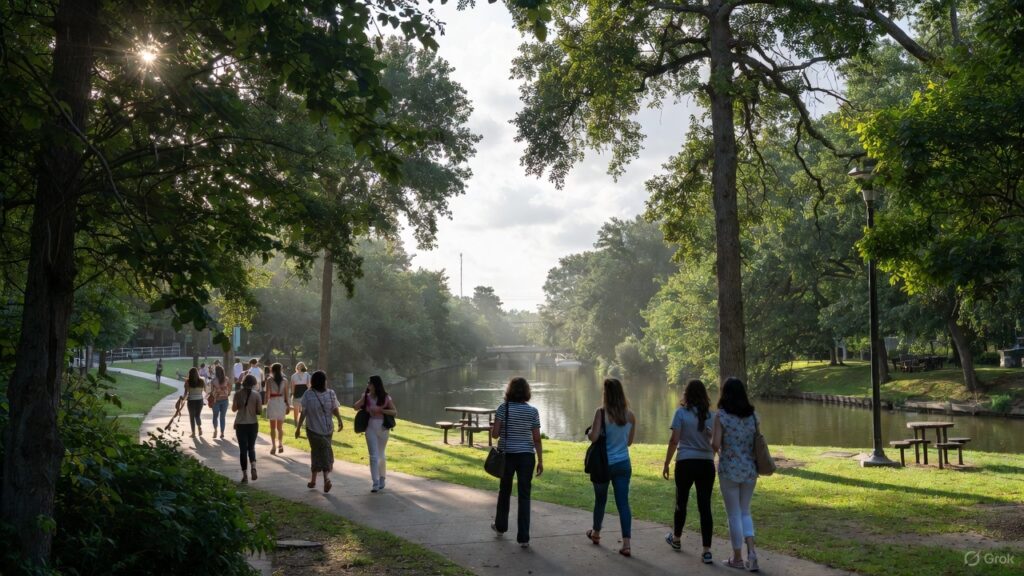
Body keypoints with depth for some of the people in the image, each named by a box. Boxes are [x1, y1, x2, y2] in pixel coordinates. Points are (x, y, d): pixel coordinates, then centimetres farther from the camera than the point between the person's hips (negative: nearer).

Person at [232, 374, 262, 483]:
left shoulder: (238, 394, -6)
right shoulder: (256, 394, -6)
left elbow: (234, 409, -1)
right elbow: (259, 411, -6)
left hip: (240, 424, -1)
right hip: (253, 424, 1)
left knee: (243, 449, 6)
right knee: (251, 447, 16)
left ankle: (245, 476, 4)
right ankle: (253, 467, -10)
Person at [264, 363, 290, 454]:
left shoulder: (269, 380, -5)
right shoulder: (284, 380, 2)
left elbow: (267, 393, -10)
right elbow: (286, 394, 1)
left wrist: (265, 402, -1)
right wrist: (287, 405, 6)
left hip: (272, 403, -2)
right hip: (281, 403, 2)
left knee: (273, 427, 5)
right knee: (280, 427, 14)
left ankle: (273, 446, 3)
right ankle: (280, 444, 8)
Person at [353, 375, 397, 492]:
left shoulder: (386, 398, -5)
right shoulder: (366, 397, 1)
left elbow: (395, 412, -8)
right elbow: (356, 407, -7)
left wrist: (381, 410, -18)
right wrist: (364, 397, -15)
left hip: (383, 427, -1)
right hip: (371, 427, 1)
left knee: (381, 454, 14)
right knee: (373, 455, -5)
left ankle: (382, 480, 29)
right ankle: (376, 483, -7)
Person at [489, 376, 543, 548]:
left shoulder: (503, 408, -7)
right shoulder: (533, 411, -4)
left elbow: (495, 434, -9)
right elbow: (537, 439, -4)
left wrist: (492, 429, 13)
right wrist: (540, 461, 2)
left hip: (507, 455, 0)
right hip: (526, 456, 0)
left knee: (504, 491, 20)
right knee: (524, 495, 3)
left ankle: (500, 526, 38)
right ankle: (523, 537, 2)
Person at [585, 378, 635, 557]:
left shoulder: (601, 412, -14)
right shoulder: (630, 415, 0)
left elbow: (593, 437, -18)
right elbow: (629, 441, 10)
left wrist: (590, 431, 3)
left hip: (603, 463, -2)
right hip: (623, 464, 2)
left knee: (600, 500, 17)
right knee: (623, 502, 1)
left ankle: (596, 533, 37)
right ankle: (626, 544, -6)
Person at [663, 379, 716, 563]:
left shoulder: (681, 412, -6)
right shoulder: (710, 414, 4)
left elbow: (674, 441, -8)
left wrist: (666, 464, 0)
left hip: (685, 463, -2)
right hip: (707, 463, 2)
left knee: (681, 502, 15)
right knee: (705, 506, 3)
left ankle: (676, 539, 35)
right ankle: (707, 551, 0)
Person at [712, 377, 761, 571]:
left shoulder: (721, 415, -11)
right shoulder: (752, 415, 2)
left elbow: (715, 444, -14)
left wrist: (712, 435, 5)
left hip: (729, 469, -4)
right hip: (750, 469, 4)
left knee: (734, 514, 8)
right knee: (745, 512, 18)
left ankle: (738, 558, 16)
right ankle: (751, 550, 3)